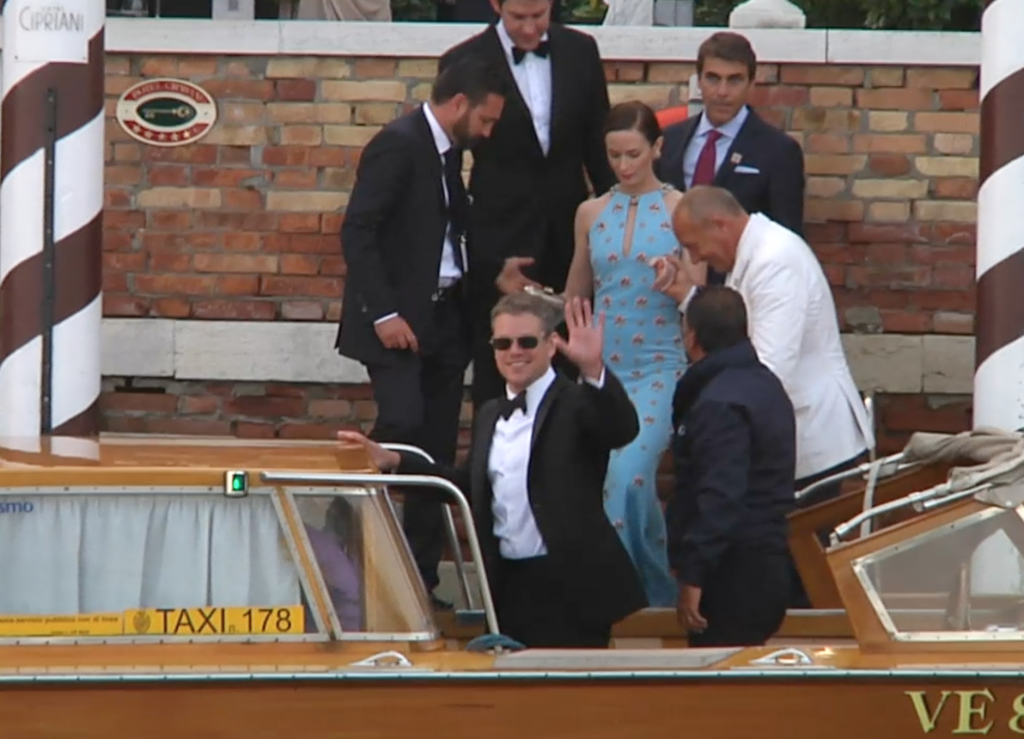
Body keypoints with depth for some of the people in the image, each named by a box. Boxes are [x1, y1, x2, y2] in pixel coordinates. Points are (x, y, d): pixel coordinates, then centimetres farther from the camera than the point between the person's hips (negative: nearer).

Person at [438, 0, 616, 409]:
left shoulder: (580, 51, 5)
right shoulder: (464, 62, -5)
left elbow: (598, 144, 11)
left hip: (569, 233, 3)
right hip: (500, 242, -3)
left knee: (571, 370, 6)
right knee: (498, 375, 3)